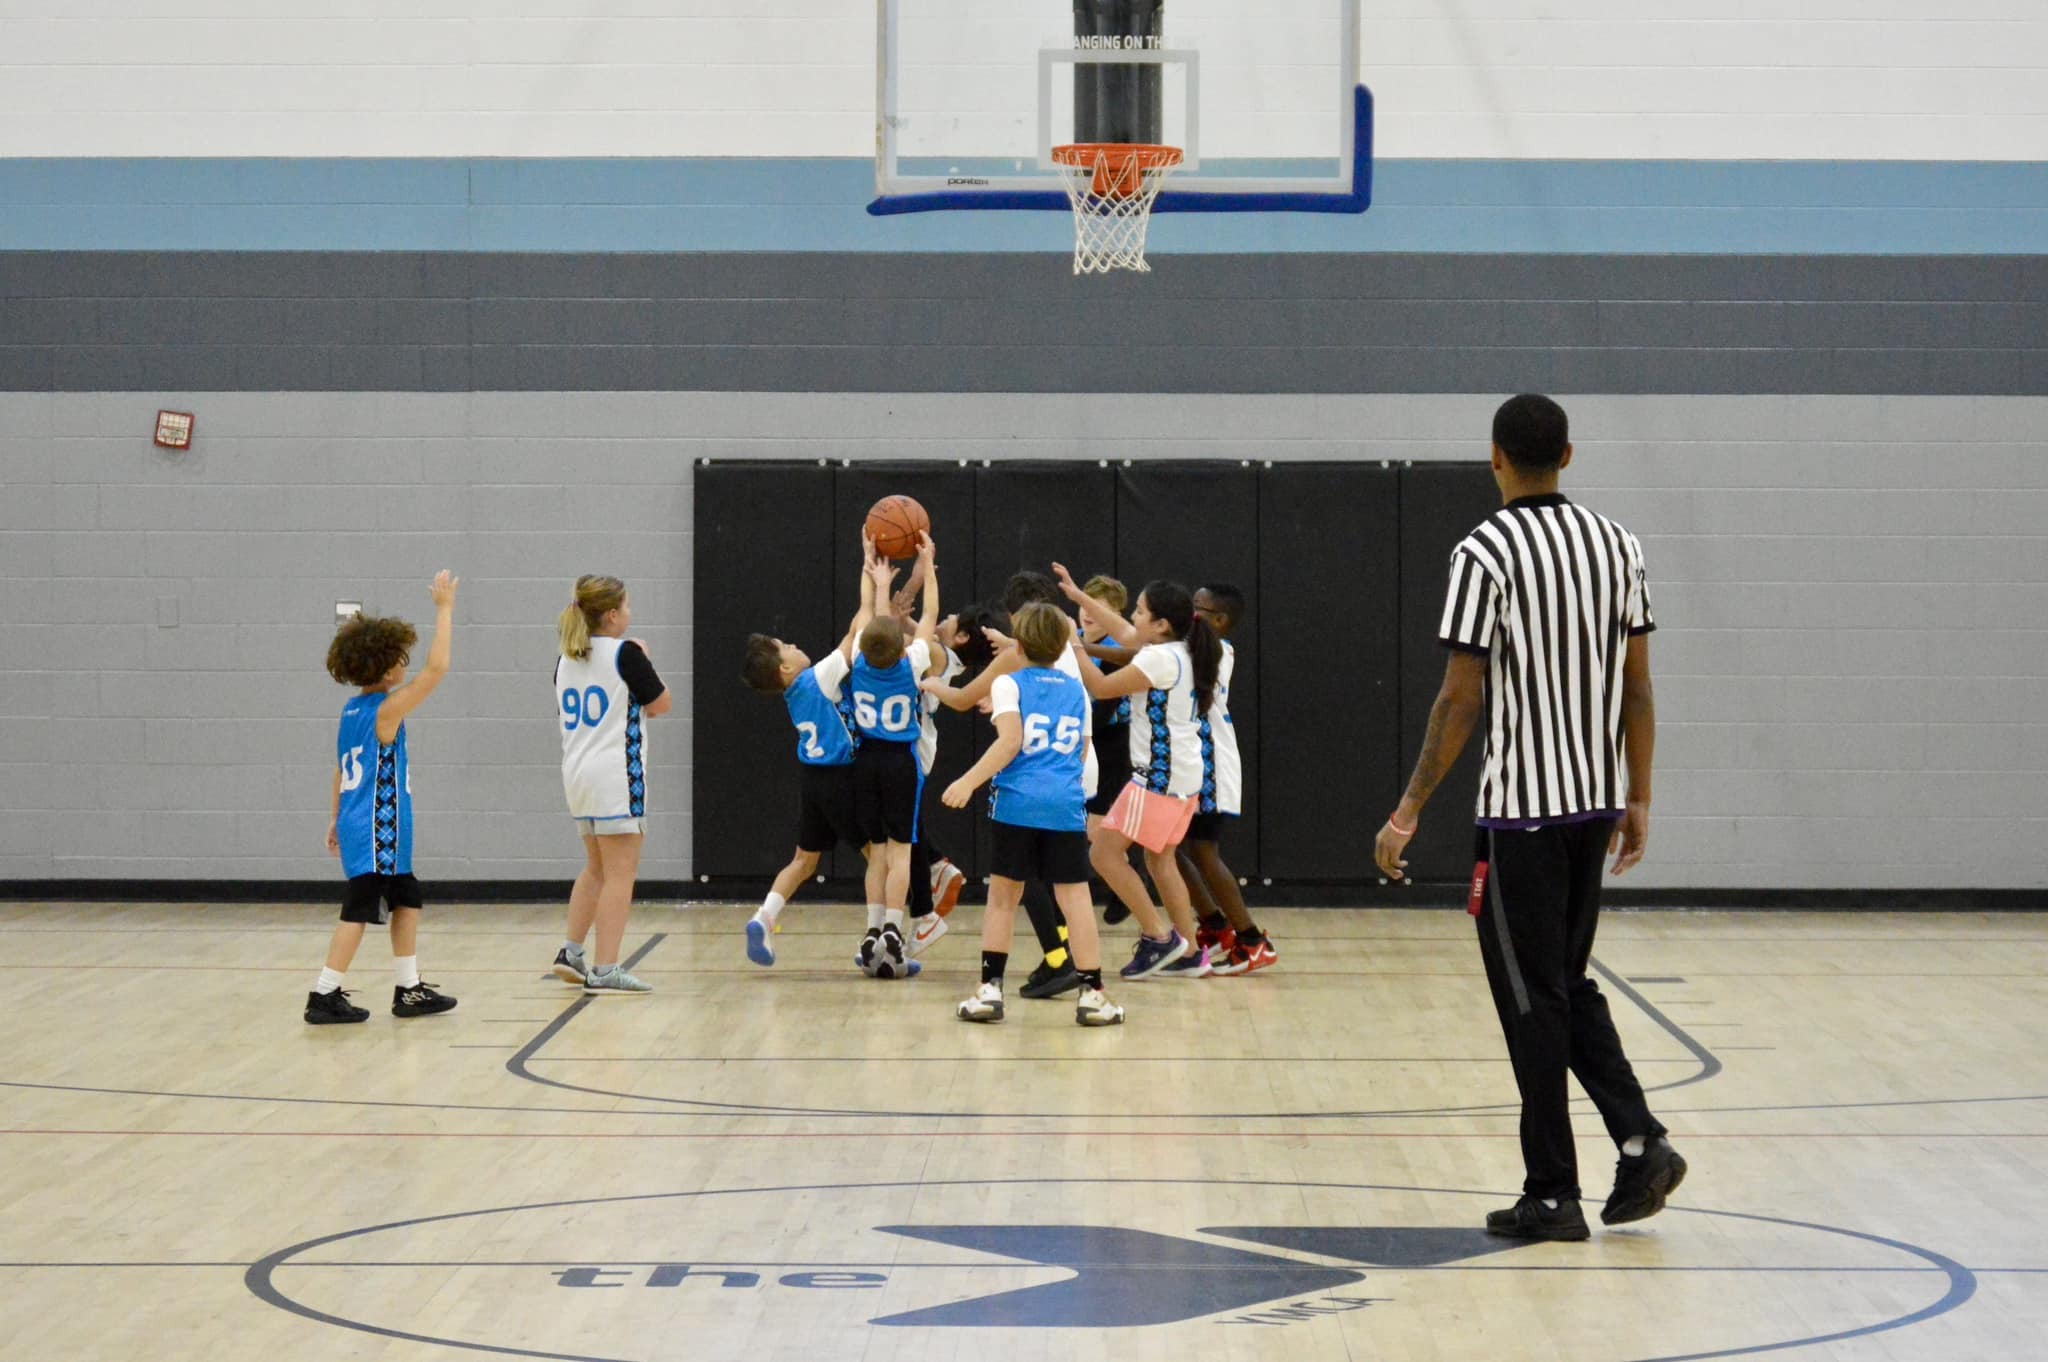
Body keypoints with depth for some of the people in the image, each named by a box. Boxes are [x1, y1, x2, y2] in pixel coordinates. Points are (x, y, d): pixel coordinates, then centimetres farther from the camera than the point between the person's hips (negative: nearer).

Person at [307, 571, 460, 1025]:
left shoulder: (352, 711, 10)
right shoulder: (387, 710, -15)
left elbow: (342, 770, 17)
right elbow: (436, 668, -20)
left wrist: (337, 819, 24)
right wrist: (444, 608, -14)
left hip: (358, 824, 9)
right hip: (376, 830, -9)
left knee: (407, 901, 17)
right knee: (359, 911, -6)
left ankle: (409, 989, 21)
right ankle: (325, 996, -5)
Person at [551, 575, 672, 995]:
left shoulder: (567, 660, 12)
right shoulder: (625, 653, -10)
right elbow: (662, 703, -2)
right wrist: (645, 661, 10)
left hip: (577, 772, 8)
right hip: (616, 774, -8)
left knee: (597, 869, 22)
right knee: (620, 874, -5)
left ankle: (571, 953, 21)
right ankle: (605, 971, -8)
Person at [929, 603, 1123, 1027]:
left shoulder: (1009, 684, 2)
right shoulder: (1077, 692, 14)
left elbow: (1010, 741, -12)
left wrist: (970, 781, -14)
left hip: (1016, 802, -2)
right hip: (1066, 805, 2)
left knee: (1003, 896, 8)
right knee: (1075, 897, 1)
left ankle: (990, 989, 7)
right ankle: (1091, 994, -2)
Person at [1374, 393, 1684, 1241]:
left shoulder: (1484, 553, -12)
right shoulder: (1615, 545, 7)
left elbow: (1461, 698, -14)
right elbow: (1636, 685, 9)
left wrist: (1411, 811, -9)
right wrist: (1637, 801, 16)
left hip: (1521, 809, -6)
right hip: (1595, 803, 6)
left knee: (1532, 1001, 2)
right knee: (1566, 985, 19)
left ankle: (1552, 1195, 5)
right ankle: (1639, 1142, 4)